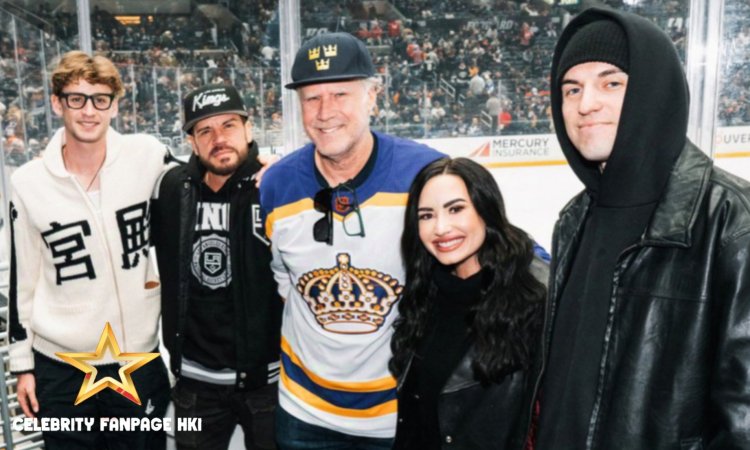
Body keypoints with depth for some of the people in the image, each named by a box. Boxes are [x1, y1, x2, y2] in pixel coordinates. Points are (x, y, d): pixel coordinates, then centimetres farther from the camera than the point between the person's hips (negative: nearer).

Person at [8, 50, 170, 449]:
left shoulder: (148, 156, -8)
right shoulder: (28, 183, -4)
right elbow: (23, 280, 3)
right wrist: (22, 363, 5)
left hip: (139, 358, 0)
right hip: (58, 366, 1)